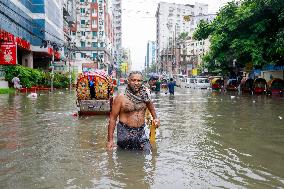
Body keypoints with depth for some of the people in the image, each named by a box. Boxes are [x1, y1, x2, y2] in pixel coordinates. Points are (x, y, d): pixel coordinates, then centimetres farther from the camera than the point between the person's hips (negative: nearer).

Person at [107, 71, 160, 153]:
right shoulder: (121, 98, -10)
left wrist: (155, 118, 14)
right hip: (125, 133, -3)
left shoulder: (144, 95, 3)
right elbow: (113, 118, -8)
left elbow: (150, 105, 27)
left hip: (141, 133, 4)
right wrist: (110, 139, -10)